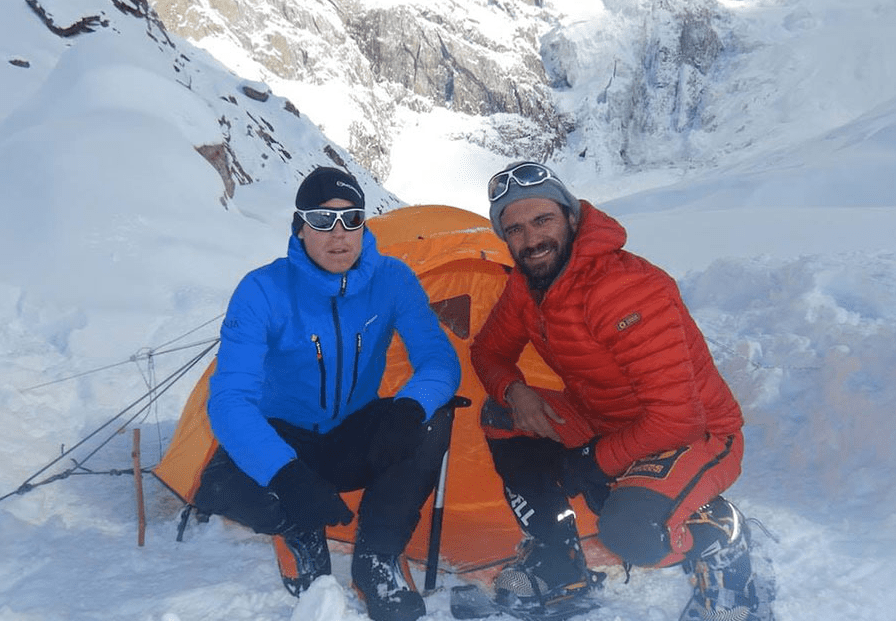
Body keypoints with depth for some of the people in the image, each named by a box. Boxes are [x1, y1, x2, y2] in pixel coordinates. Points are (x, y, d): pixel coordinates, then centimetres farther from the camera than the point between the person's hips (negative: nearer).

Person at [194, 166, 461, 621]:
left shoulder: (392, 280, -13)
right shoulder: (263, 291, -22)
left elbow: (440, 361, -18)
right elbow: (229, 398, -30)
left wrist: (410, 407, -43)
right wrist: (288, 476, -46)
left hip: (355, 442, 2)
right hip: (285, 441, -1)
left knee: (432, 423, -28)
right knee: (222, 487, -33)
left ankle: (376, 559, -12)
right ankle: (303, 536, 1)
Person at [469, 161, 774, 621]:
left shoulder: (625, 289, -31)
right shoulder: (525, 287, -5)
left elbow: (675, 416, -33)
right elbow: (489, 352, 11)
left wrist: (600, 462, -18)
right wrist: (514, 391, -12)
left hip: (696, 434, -8)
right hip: (609, 423, 8)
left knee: (630, 530, -36)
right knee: (501, 417, -2)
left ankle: (721, 545, -1)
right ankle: (556, 565, 8)